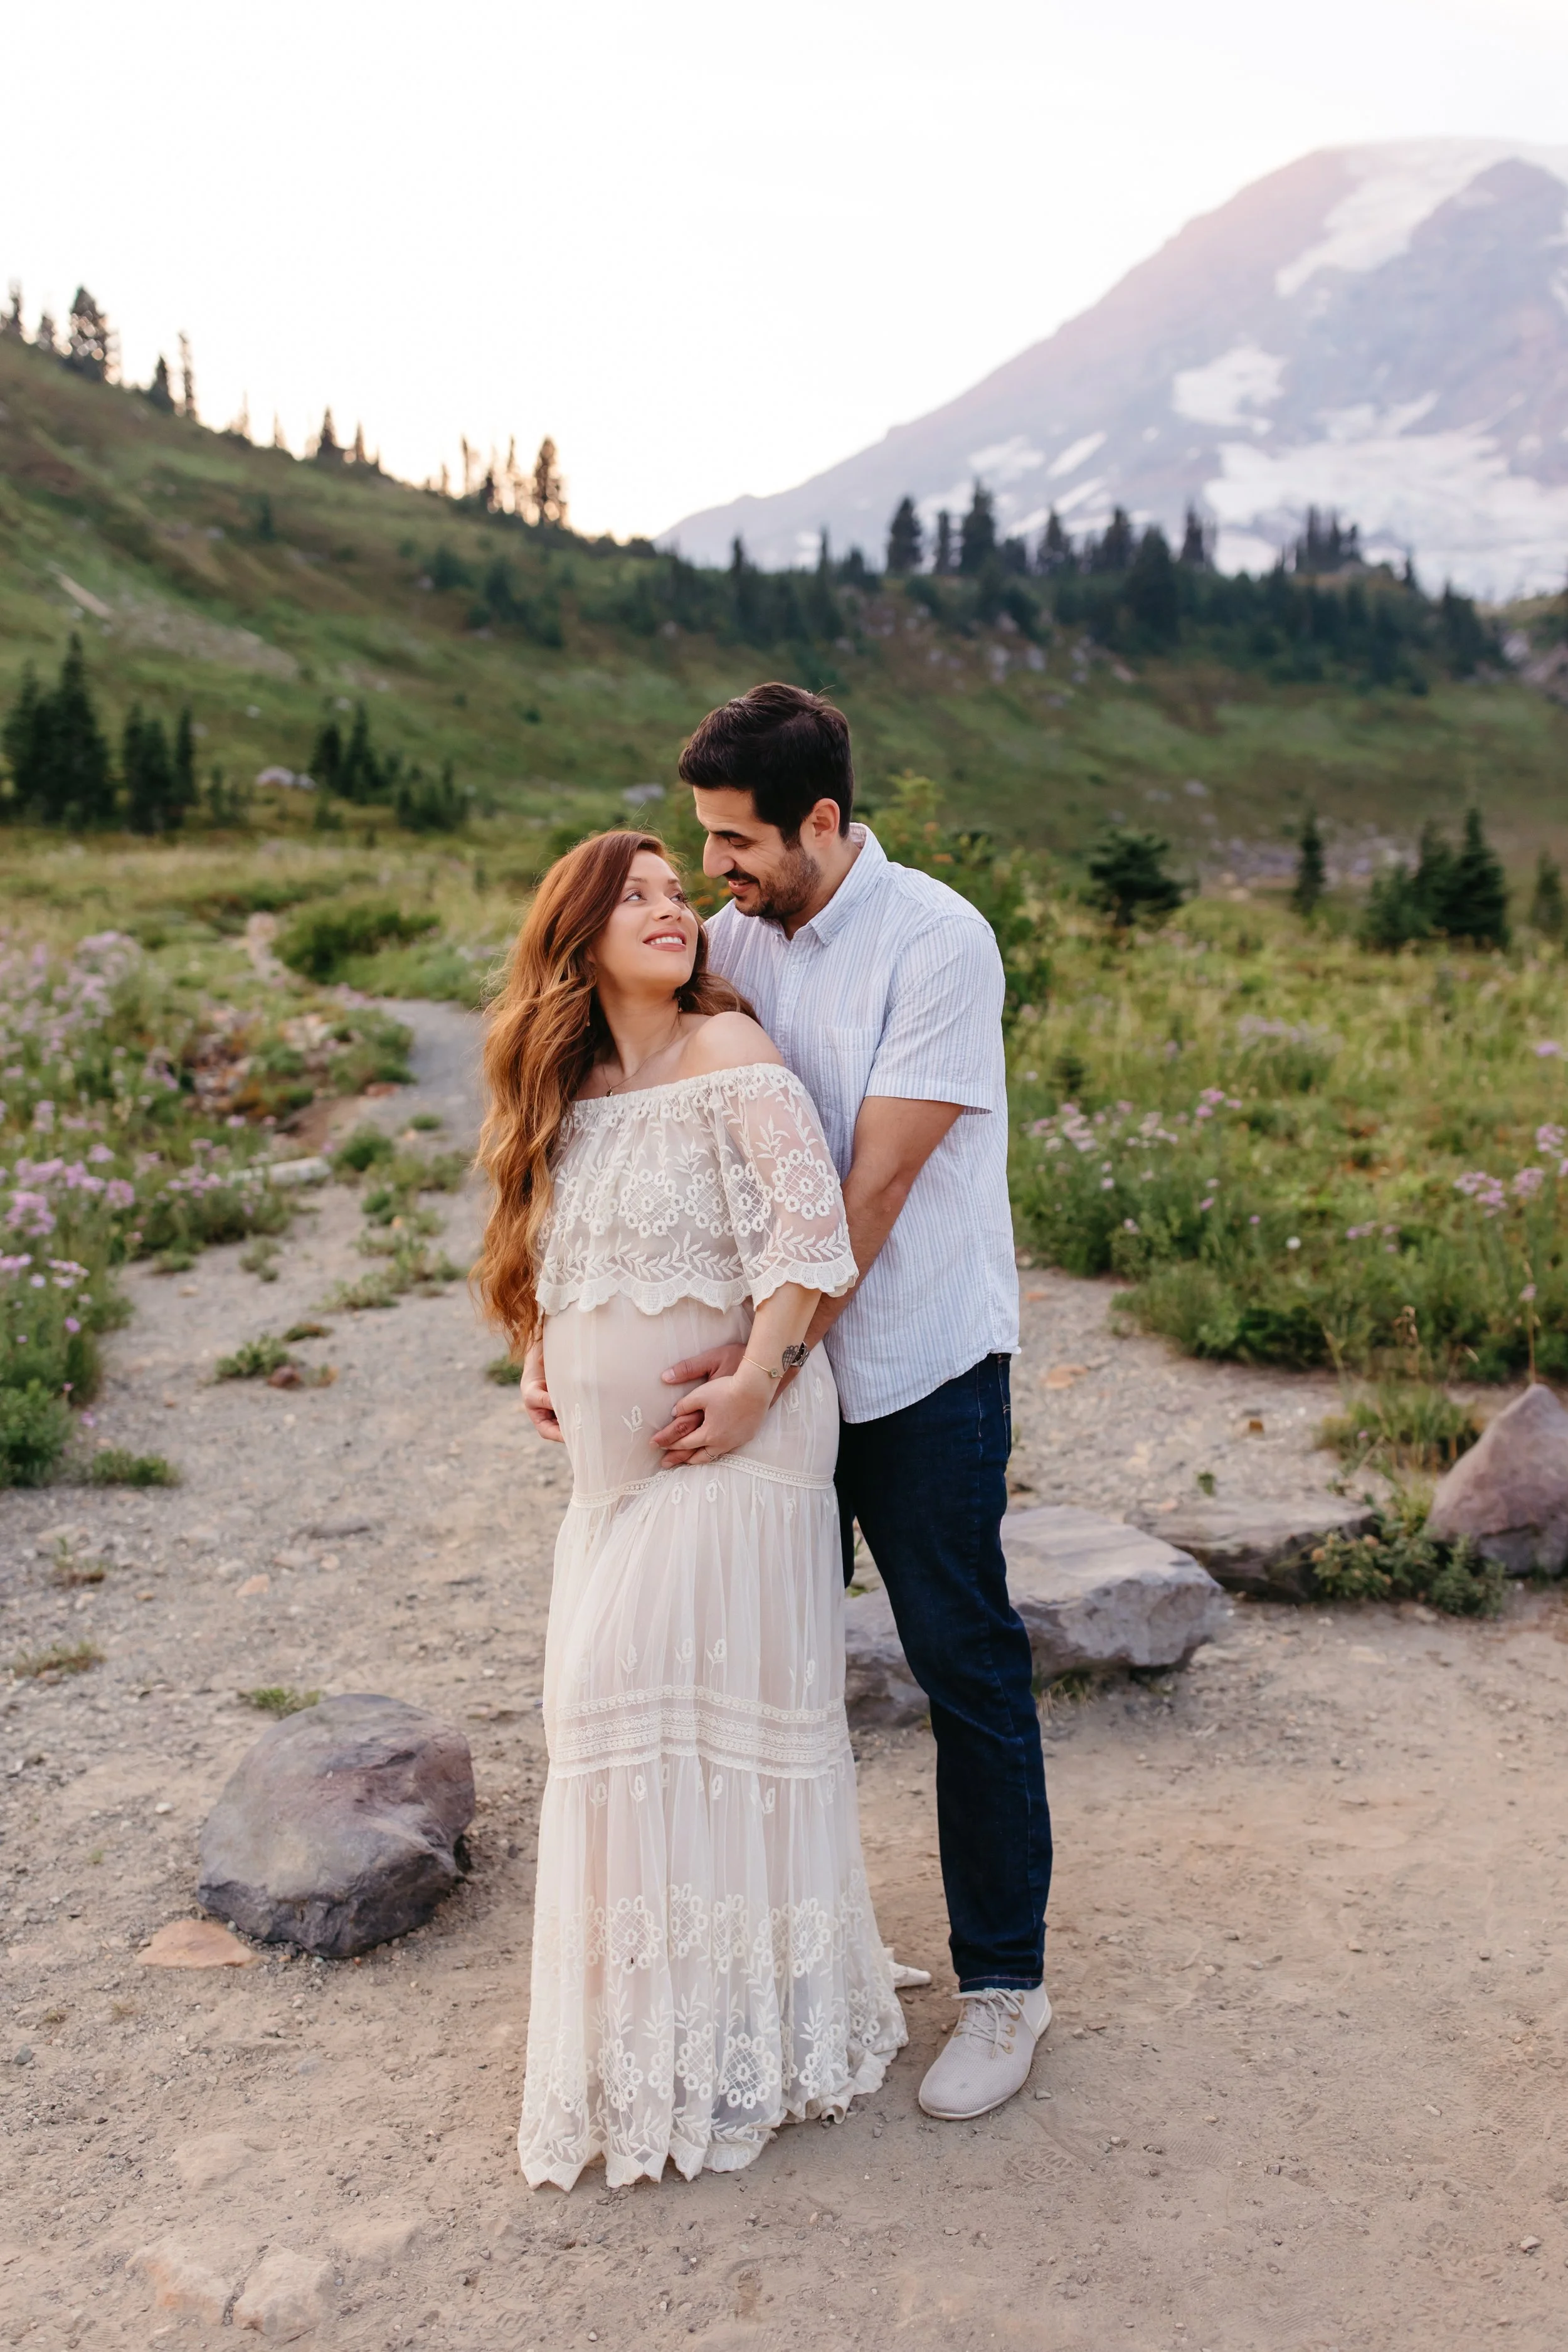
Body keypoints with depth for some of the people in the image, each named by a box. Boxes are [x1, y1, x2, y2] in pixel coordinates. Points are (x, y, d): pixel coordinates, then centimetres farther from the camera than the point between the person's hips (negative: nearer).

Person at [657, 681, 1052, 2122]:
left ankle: (1005, 1983, 20)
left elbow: (874, 1189, -19)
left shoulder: (937, 942, -15)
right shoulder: (731, 938, 2)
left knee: (966, 1666, 5)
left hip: (922, 1367, -5)